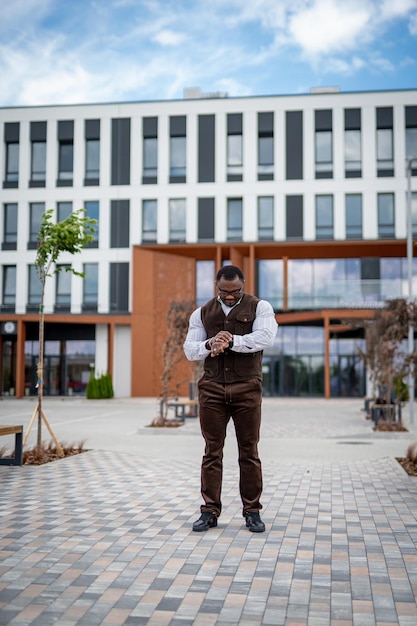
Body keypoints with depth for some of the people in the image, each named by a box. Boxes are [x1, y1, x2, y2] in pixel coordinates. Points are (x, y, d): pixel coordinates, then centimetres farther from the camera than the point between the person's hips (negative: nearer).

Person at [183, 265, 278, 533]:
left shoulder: (260, 308, 3)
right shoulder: (202, 313, 13)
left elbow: (265, 337, -14)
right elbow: (189, 349, 7)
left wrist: (232, 341, -23)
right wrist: (209, 345, -15)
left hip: (247, 388, -2)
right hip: (212, 388, 2)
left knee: (249, 451, 4)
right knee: (212, 451, 4)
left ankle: (252, 512, 13)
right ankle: (210, 511, 11)